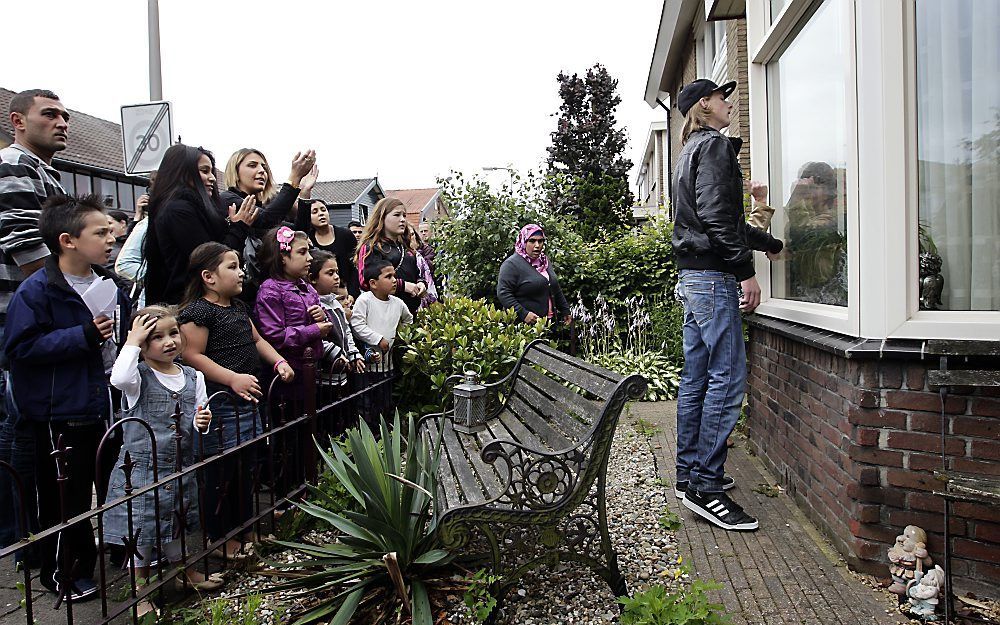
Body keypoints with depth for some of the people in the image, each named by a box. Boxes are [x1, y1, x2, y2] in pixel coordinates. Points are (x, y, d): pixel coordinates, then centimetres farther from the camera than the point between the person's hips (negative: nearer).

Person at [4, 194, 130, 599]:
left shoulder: (110, 284, 6)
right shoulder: (36, 290, -15)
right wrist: (84, 335, -26)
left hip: (106, 407, 7)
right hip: (61, 414, -7)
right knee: (65, 498, 6)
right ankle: (61, 574, 27)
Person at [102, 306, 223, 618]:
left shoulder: (194, 377, 2)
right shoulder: (139, 376, -12)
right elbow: (119, 379, -38)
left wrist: (201, 423, -13)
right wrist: (132, 342, -26)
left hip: (180, 469, 5)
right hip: (141, 470, -4)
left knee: (176, 525, 22)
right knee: (142, 533, 7)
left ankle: (184, 572, 43)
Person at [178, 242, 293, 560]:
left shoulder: (238, 306, 15)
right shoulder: (198, 310, -14)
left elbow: (255, 339, 24)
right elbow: (192, 355, -20)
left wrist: (279, 361, 9)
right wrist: (232, 378, -25)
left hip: (246, 399, 10)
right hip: (220, 403, -9)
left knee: (245, 468, 18)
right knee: (220, 472, 1)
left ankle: (242, 530, 33)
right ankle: (220, 540, 17)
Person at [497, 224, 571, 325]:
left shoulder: (545, 261, 15)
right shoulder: (512, 264, -9)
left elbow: (556, 289, 24)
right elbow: (503, 293, -17)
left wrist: (565, 310, 22)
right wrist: (523, 314, -23)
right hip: (525, 324, -7)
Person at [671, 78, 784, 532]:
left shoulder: (691, 153, 26)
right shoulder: (714, 145, -5)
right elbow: (716, 217, -19)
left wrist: (772, 243, 38)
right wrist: (745, 270, -19)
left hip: (692, 277, 10)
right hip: (714, 276, -10)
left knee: (696, 379, 11)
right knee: (727, 379, -9)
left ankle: (689, 473, 18)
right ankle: (705, 485, -6)